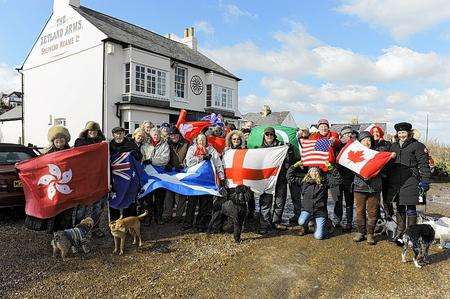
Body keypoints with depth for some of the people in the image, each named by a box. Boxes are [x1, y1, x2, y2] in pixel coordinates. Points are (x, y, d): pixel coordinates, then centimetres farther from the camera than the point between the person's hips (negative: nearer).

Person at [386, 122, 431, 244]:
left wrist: (425, 180, -12)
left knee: (410, 209, 0)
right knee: (399, 208, 13)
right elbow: (388, 164, 21)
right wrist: (387, 180, 17)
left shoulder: (417, 146, -1)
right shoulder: (393, 146, 16)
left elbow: (424, 165, -5)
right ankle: (400, 232, 25)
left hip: (410, 182, -5)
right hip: (395, 182, 5)